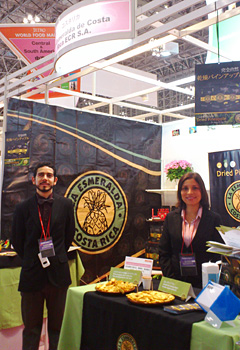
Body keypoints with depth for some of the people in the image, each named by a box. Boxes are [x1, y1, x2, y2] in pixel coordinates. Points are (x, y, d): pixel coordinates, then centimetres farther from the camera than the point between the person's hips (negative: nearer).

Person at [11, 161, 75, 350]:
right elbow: (17, 242, 6)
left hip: (58, 273, 1)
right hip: (32, 274, 0)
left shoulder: (66, 205, 0)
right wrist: (32, 259, 9)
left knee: (57, 325, 15)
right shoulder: (23, 208, -2)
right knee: (31, 327, 12)